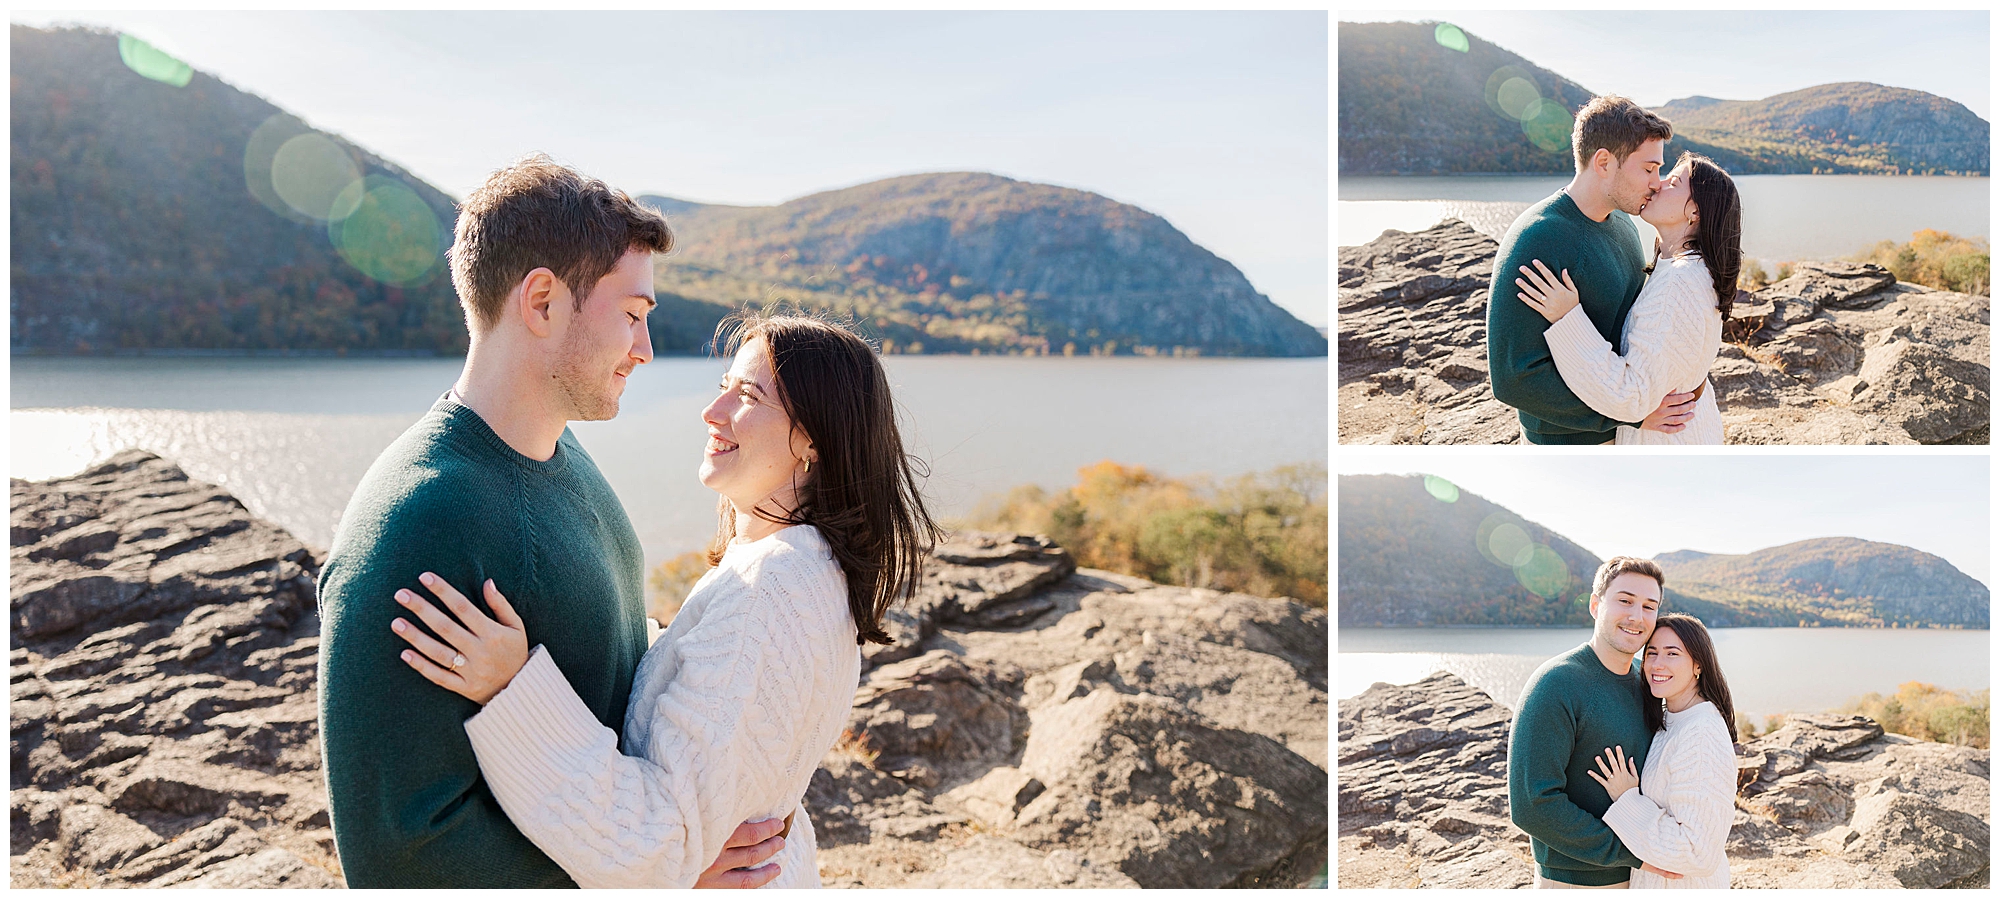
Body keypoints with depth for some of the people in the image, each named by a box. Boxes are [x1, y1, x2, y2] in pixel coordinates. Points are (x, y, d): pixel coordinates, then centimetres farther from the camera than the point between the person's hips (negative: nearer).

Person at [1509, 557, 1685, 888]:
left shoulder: (1642, 683, 3)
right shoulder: (1555, 684, -20)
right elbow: (1531, 806, -25)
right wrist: (1632, 852, -21)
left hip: (1639, 871, 7)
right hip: (1576, 882, -7)